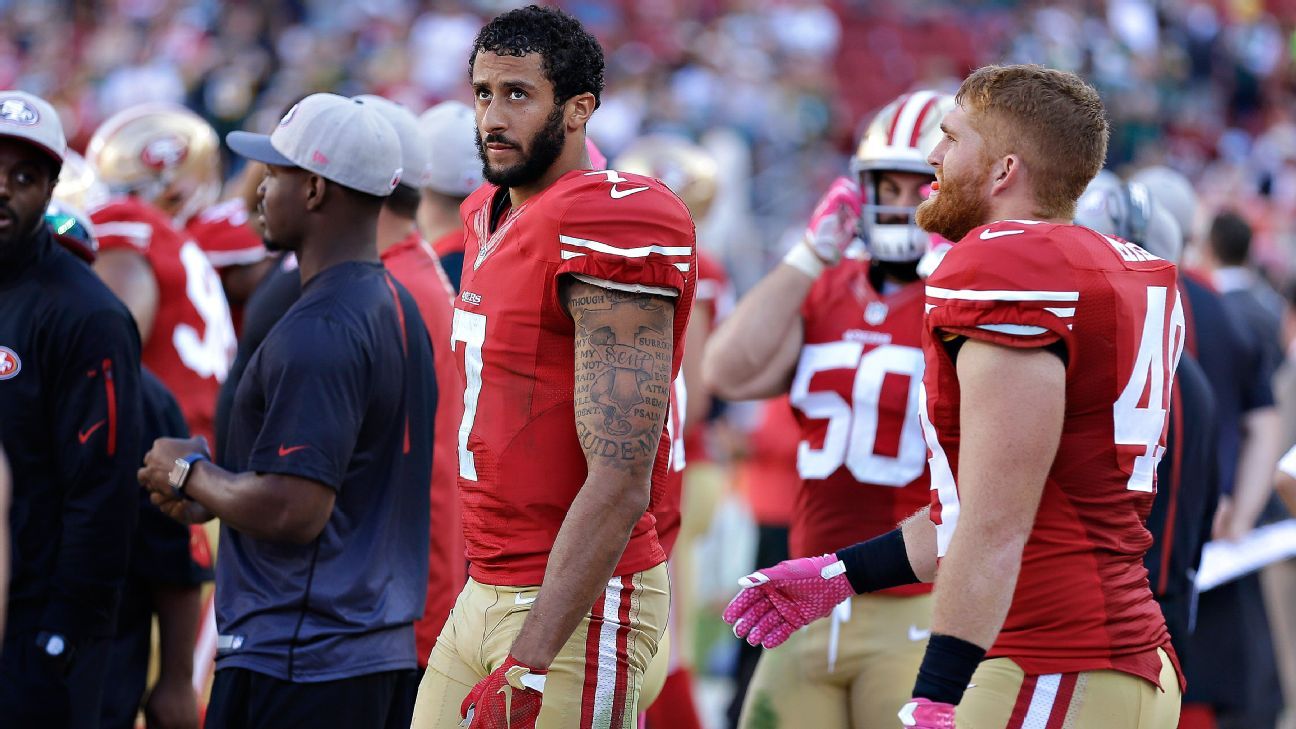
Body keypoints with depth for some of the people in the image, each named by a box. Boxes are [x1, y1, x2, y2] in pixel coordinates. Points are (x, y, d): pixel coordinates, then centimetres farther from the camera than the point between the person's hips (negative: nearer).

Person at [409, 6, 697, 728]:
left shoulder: (610, 228, -16)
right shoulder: (490, 217, 13)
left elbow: (620, 482, -22)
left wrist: (527, 667, -24)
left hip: (576, 609, -8)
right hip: (484, 597, 8)